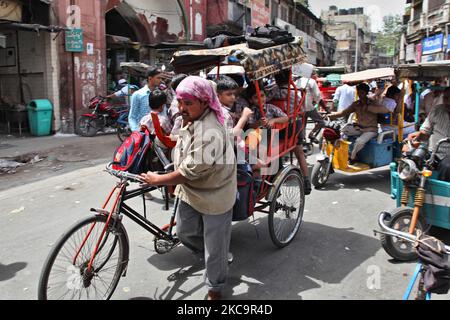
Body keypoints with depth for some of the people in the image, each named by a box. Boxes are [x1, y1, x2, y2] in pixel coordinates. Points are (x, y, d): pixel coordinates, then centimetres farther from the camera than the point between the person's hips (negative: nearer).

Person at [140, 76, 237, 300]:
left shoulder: (210, 132, -31)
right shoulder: (191, 120, 0)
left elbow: (191, 171, -29)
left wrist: (158, 180, -18)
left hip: (214, 195, -9)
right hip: (190, 190, 9)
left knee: (214, 245, 9)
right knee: (184, 232, 21)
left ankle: (214, 289, 32)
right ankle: (212, 256, 47)